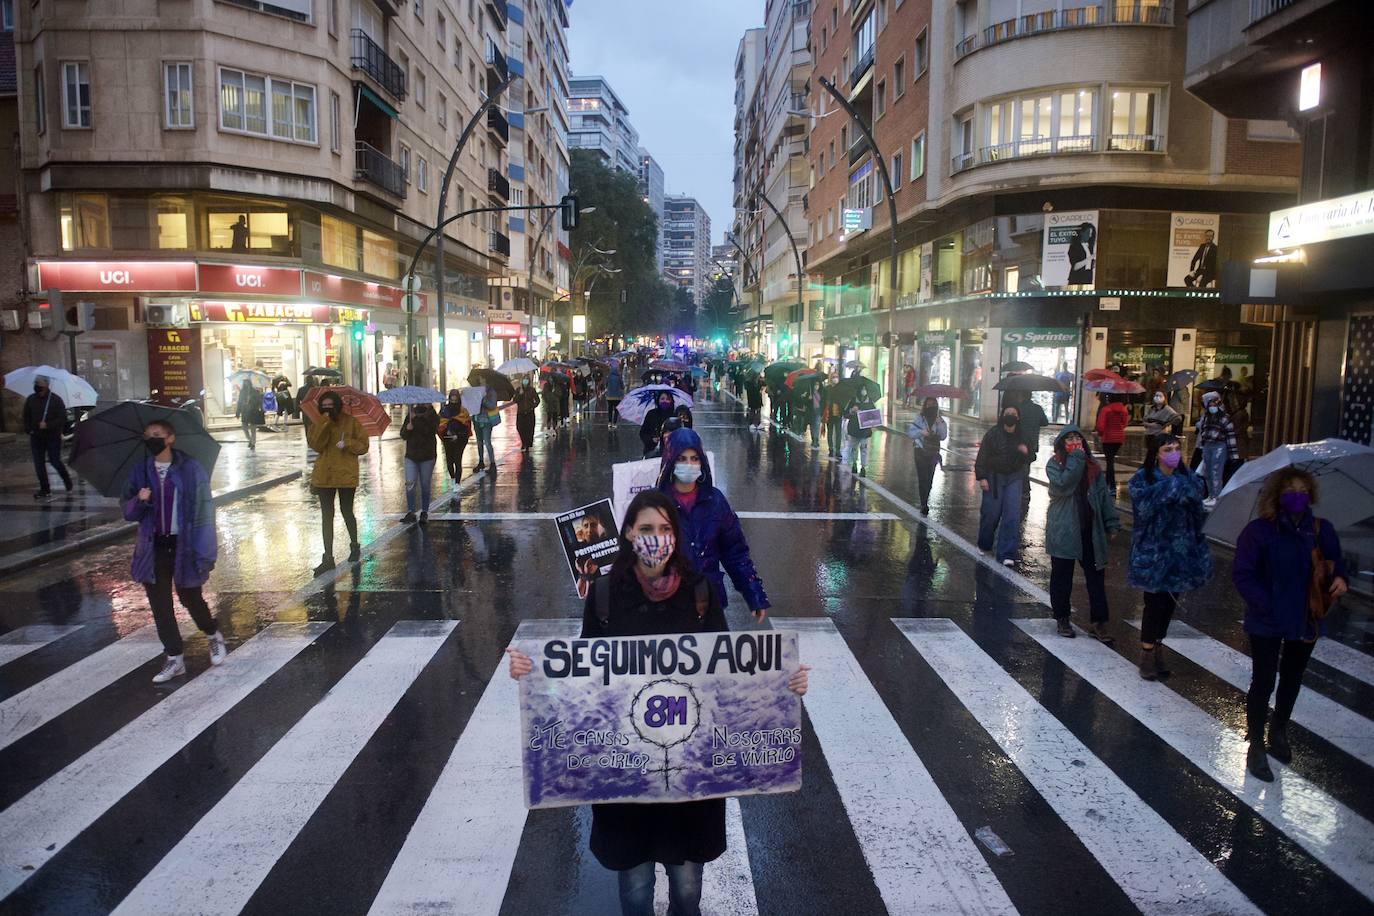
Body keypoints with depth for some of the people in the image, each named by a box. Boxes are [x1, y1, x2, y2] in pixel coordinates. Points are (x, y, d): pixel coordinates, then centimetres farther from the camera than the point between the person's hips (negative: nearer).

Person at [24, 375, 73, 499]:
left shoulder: (56, 400, -7)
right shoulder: (30, 400, 5)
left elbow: (62, 419, -11)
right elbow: (26, 417, 15)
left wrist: (48, 425, -22)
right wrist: (28, 429, 0)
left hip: (53, 437, -4)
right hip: (36, 437, 4)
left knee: (55, 461, -3)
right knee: (39, 463, 3)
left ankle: (67, 481, 23)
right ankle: (45, 489, 11)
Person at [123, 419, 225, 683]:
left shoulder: (191, 469, -7)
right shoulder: (140, 471, 4)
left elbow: (204, 508, -9)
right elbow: (129, 513, 6)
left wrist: (206, 550, -14)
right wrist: (139, 501, -18)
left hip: (183, 546, -3)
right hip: (154, 548, 4)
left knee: (190, 597, 8)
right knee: (160, 605, 6)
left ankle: (214, 636, 36)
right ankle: (174, 658, 20)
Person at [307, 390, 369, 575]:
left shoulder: (351, 422, -1)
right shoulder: (318, 424, 6)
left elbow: (363, 445, -1)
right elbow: (316, 445, -9)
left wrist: (347, 443, -17)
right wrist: (325, 424, -16)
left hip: (346, 474, -3)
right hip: (324, 474, 3)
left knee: (346, 511, 9)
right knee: (326, 515, 3)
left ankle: (354, 546, 34)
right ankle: (328, 558, 6)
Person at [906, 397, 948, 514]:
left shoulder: (940, 420, 6)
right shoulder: (919, 418, 1)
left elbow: (943, 436, -3)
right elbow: (910, 431, -4)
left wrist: (939, 423, -14)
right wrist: (921, 432, -20)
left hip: (933, 453, 2)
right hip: (921, 452, -2)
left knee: (929, 478, 2)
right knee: (922, 478, -7)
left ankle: (924, 502, 20)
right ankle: (924, 504, -4)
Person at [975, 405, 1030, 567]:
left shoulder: (1023, 436, 3)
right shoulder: (993, 434, -7)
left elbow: (1028, 460, 14)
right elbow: (982, 456, -8)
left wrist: (1026, 452, -9)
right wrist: (981, 477, -14)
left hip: (1014, 478, 2)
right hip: (994, 477, -2)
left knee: (1012, 515, -5)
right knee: (991, 513, 2)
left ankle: (1006, 554, -1)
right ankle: (984, 546, 28)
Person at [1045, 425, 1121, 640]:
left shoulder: (1091, 465, 8)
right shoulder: (1054, 463, -3)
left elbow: (1104, 494, 7)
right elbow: (1063, 485, -22)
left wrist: (1111, 524, 3)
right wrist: (1075, 459, -17)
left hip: (1090, 529, 3)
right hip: (1063, 530, -3)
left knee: (1096, 576, 3)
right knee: (1062, 576, 8)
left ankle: (1098, 622, 10)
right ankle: (1062, 618, 21)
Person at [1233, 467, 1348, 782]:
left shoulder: (1323, 530, -3)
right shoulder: (1259, 531, -16)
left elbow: (1336, 563, 10)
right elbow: (1242, 573, -15)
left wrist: (1340, 579, -13)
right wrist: (1266, 605, -23)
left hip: (1307, 621, 5)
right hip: (1268, 623, -4)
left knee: (1292, 679, 20)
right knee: (1263, 681, 2)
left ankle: (1278, 731, 42)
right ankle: (1256, 746, 14)